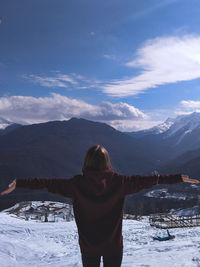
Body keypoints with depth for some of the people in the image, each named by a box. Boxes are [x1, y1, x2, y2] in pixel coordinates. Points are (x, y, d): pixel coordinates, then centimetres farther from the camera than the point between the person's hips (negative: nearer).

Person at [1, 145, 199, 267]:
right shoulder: (118, 182, -14)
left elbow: (49, 183, -17)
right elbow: (145, 180, -10)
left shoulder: (77, 184, -15)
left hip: (88, 246, 0)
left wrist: (18, 183, -11)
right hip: (114, 245, 0)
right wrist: (179, 178, -3)